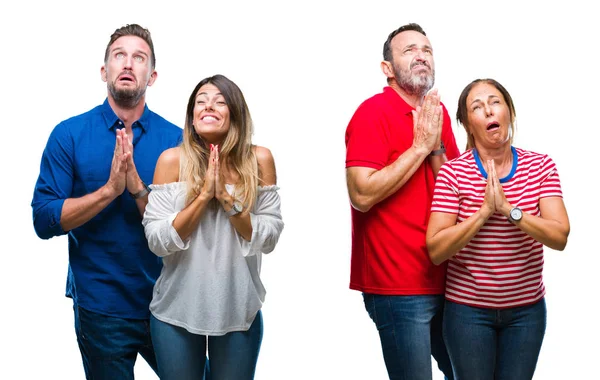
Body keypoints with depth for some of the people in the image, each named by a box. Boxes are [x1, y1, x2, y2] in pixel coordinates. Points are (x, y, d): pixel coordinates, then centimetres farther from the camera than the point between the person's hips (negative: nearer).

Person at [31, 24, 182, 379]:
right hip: (101, 306, -1)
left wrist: (137, 188, -22)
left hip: (165, 300, 1)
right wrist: (110, 189, -21)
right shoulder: (69, 134, -5)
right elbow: (44, 220, -10)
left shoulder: (174, 138, -3)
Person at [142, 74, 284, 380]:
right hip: (176, 310, 0)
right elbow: (157, 241, -11)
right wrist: (204, 194, -19)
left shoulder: (259, 160, -5)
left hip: (239, 311, 1)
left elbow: (269, 238, -7)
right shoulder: (172, 160, -7)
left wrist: (227, 198, -18)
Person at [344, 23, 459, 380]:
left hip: (443, 279, 7)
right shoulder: (373, 112, -10)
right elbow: (362, 195, -22)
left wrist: (436, 148, -9)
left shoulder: (438, 113, 10)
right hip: (397, 286, -7)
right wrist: (420, 146, -15)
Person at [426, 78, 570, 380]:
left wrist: (509, 209, -24)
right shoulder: (453, 173, -10)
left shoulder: (541, 167, -2)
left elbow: (559, 238, -12)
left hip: (527, 308, 2)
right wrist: (485, 211, -23)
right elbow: (436, 251, -16)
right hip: (468, 309, -2)